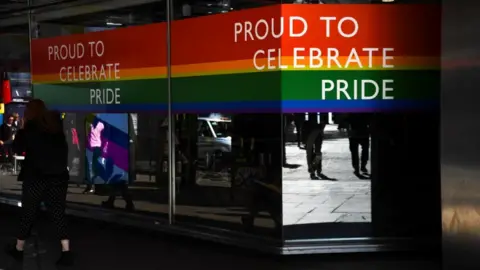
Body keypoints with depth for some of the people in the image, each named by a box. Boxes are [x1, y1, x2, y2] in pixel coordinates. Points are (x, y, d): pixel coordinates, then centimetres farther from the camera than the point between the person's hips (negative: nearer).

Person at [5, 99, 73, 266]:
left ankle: (18, 249, 22)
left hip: (36, 176, -3)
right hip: (59, 176, 4)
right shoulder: (57, 124, 7)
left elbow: (17, 147, 4)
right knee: (58, 213, 5)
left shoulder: (30, 127, -4)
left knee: (28, 213, 9)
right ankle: (66, 253, -3)